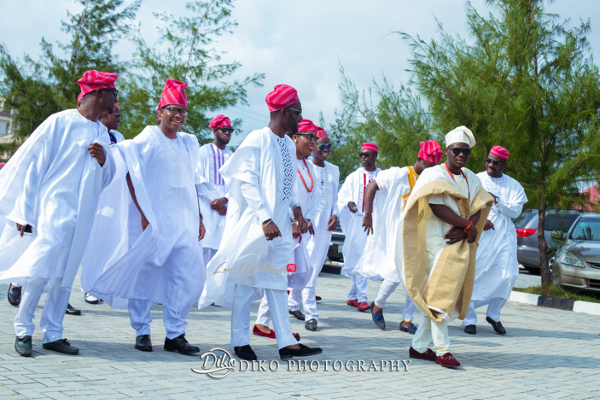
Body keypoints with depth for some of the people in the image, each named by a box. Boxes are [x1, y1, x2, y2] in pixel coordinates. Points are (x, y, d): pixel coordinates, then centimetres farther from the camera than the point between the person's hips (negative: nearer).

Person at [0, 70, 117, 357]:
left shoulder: (102, 133, 14)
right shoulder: (60, 122, -5)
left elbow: (107, 177, 21)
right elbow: (32, 163, -5)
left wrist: (103, 159, -3)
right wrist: (25, 212, -9)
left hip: (81, 215, 6)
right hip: (53, 208, -6)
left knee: (65, 274, 5)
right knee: (42, 268, -15)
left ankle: (53, 334, 10)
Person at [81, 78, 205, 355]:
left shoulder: (189, 144, 15)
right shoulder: (146, 140, -2)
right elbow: (131, 176, -8)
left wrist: (199, 217, 15)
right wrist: (144, 214, -14)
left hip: (183, 219, 5)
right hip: (151, 218, -5)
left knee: (191, 274, -5)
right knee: (144, 272, 0)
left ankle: (174, 334, 3)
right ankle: (141, 332, 14)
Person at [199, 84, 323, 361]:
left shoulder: (288, 144, 12)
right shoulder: (257, 140, -12)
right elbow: (247, 182, -17)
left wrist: (295, 207, 6)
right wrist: (265, 219, -23)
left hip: (279, 224, 8)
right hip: (255, 223, -8)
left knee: (277, 281, 8)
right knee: (247, 280, 1)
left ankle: (287, 342, 9)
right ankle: (240, 341, 11)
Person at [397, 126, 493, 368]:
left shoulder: (471, 179, 15)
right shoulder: (433, 175, -5)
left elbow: (479, 209, 5)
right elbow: (438, 207, -18)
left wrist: (464, 231, -13)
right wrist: (469, 226, -13)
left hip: (460, 245, 6)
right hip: (437, 244, -6)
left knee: (437, 295, 7)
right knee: (439, 294, -10)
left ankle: (419, 346, 14)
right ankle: (442, 349, -6)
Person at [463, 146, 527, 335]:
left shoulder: (513, 185, 12)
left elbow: (516, 211, 0)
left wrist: (496, 200, -14)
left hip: (503, 235, 2)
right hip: (478, 234, -2)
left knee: (508, 274, -7)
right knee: (472, 274, -7)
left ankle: (493, 314, 12)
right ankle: (469, 319, 3)